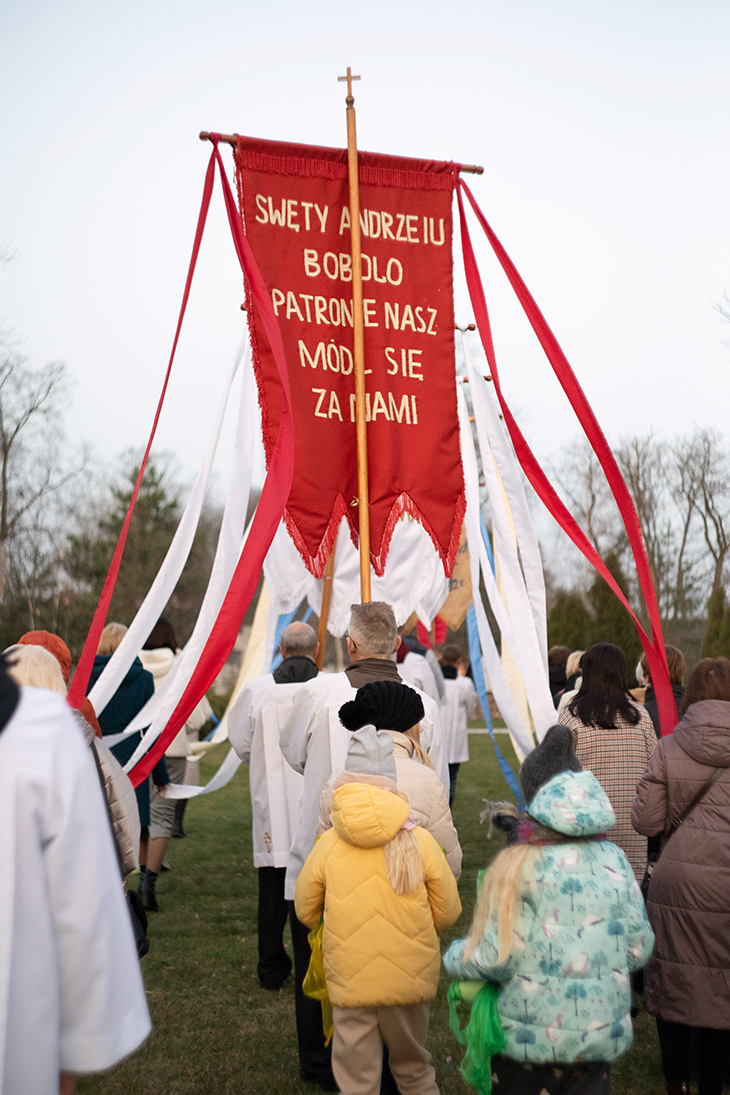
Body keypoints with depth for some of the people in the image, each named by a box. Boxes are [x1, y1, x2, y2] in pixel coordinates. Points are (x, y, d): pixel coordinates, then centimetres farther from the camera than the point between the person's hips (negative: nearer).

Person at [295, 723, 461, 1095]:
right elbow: (447, 913, 0)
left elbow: (305, 912, 5)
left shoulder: (328, 845, -8)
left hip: (350, 984, -1)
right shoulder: (419, 841, -9)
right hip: (410, 979, 1)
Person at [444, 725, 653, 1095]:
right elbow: (638, 949, 2)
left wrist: (454, 956, 4)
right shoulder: (613, 859, -4)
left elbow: (494, 958, -16)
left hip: (531, 1038, -3)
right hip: (603, 1034, 3)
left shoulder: (519, 865, -17)